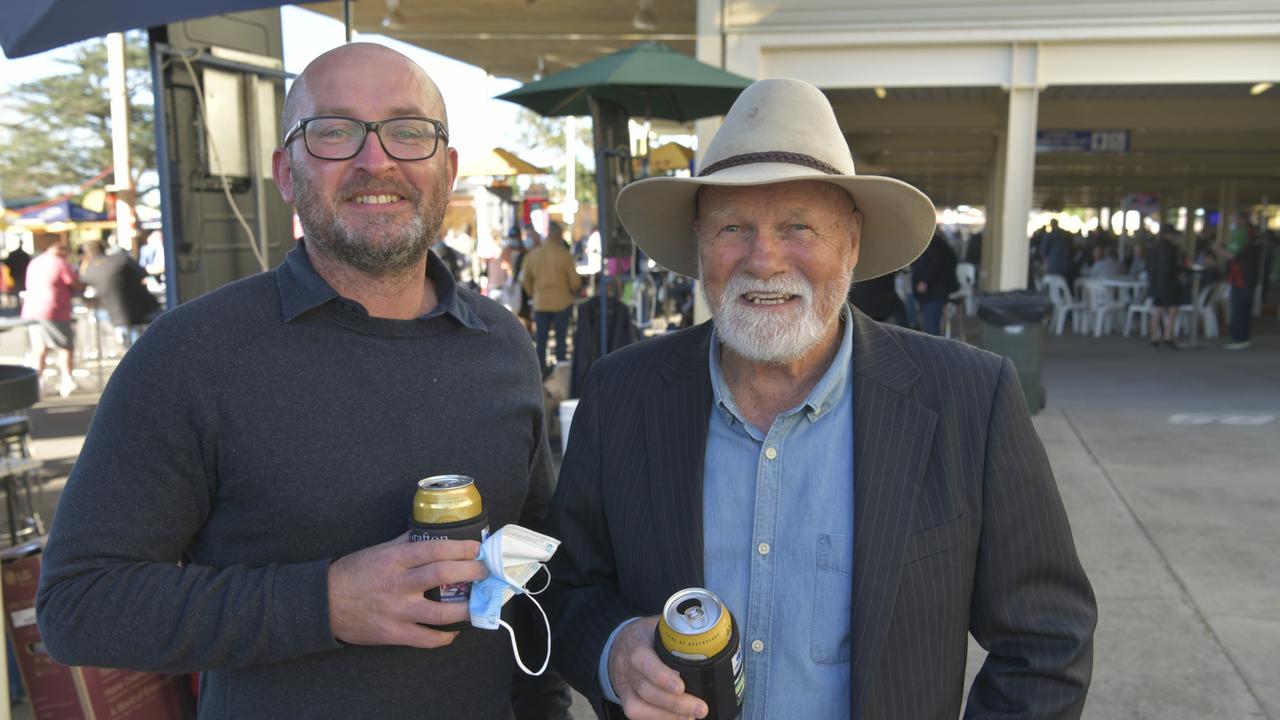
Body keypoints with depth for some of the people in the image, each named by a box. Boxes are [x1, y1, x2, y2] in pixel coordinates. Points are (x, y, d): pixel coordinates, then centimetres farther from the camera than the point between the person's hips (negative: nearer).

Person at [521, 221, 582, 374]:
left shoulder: (533, 254, 1)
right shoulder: (564, 254, -9)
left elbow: (525, 281, 8)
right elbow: (575, 281, -7)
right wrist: (572, 291, 14)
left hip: (540, 303, 3)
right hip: (562, 302, -3)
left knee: (541, 339, 10)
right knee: (561, 338, 5)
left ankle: (541, 368, 11)